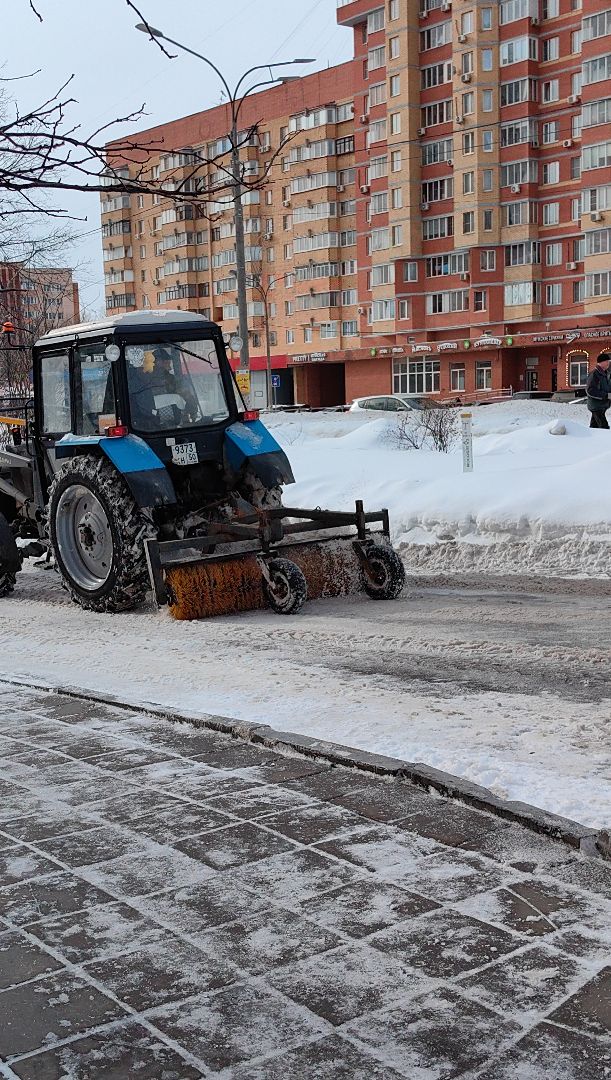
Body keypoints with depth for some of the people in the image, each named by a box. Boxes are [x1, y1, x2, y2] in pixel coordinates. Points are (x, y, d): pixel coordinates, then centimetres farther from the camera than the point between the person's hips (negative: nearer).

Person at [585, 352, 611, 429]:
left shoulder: (604, 374, 14)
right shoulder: (594, 374, -15)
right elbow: (590, 391, -22)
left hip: (602, 406, 9)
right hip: (596, 406, -9)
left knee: (594, 426, 13)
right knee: (604, 427, -14)